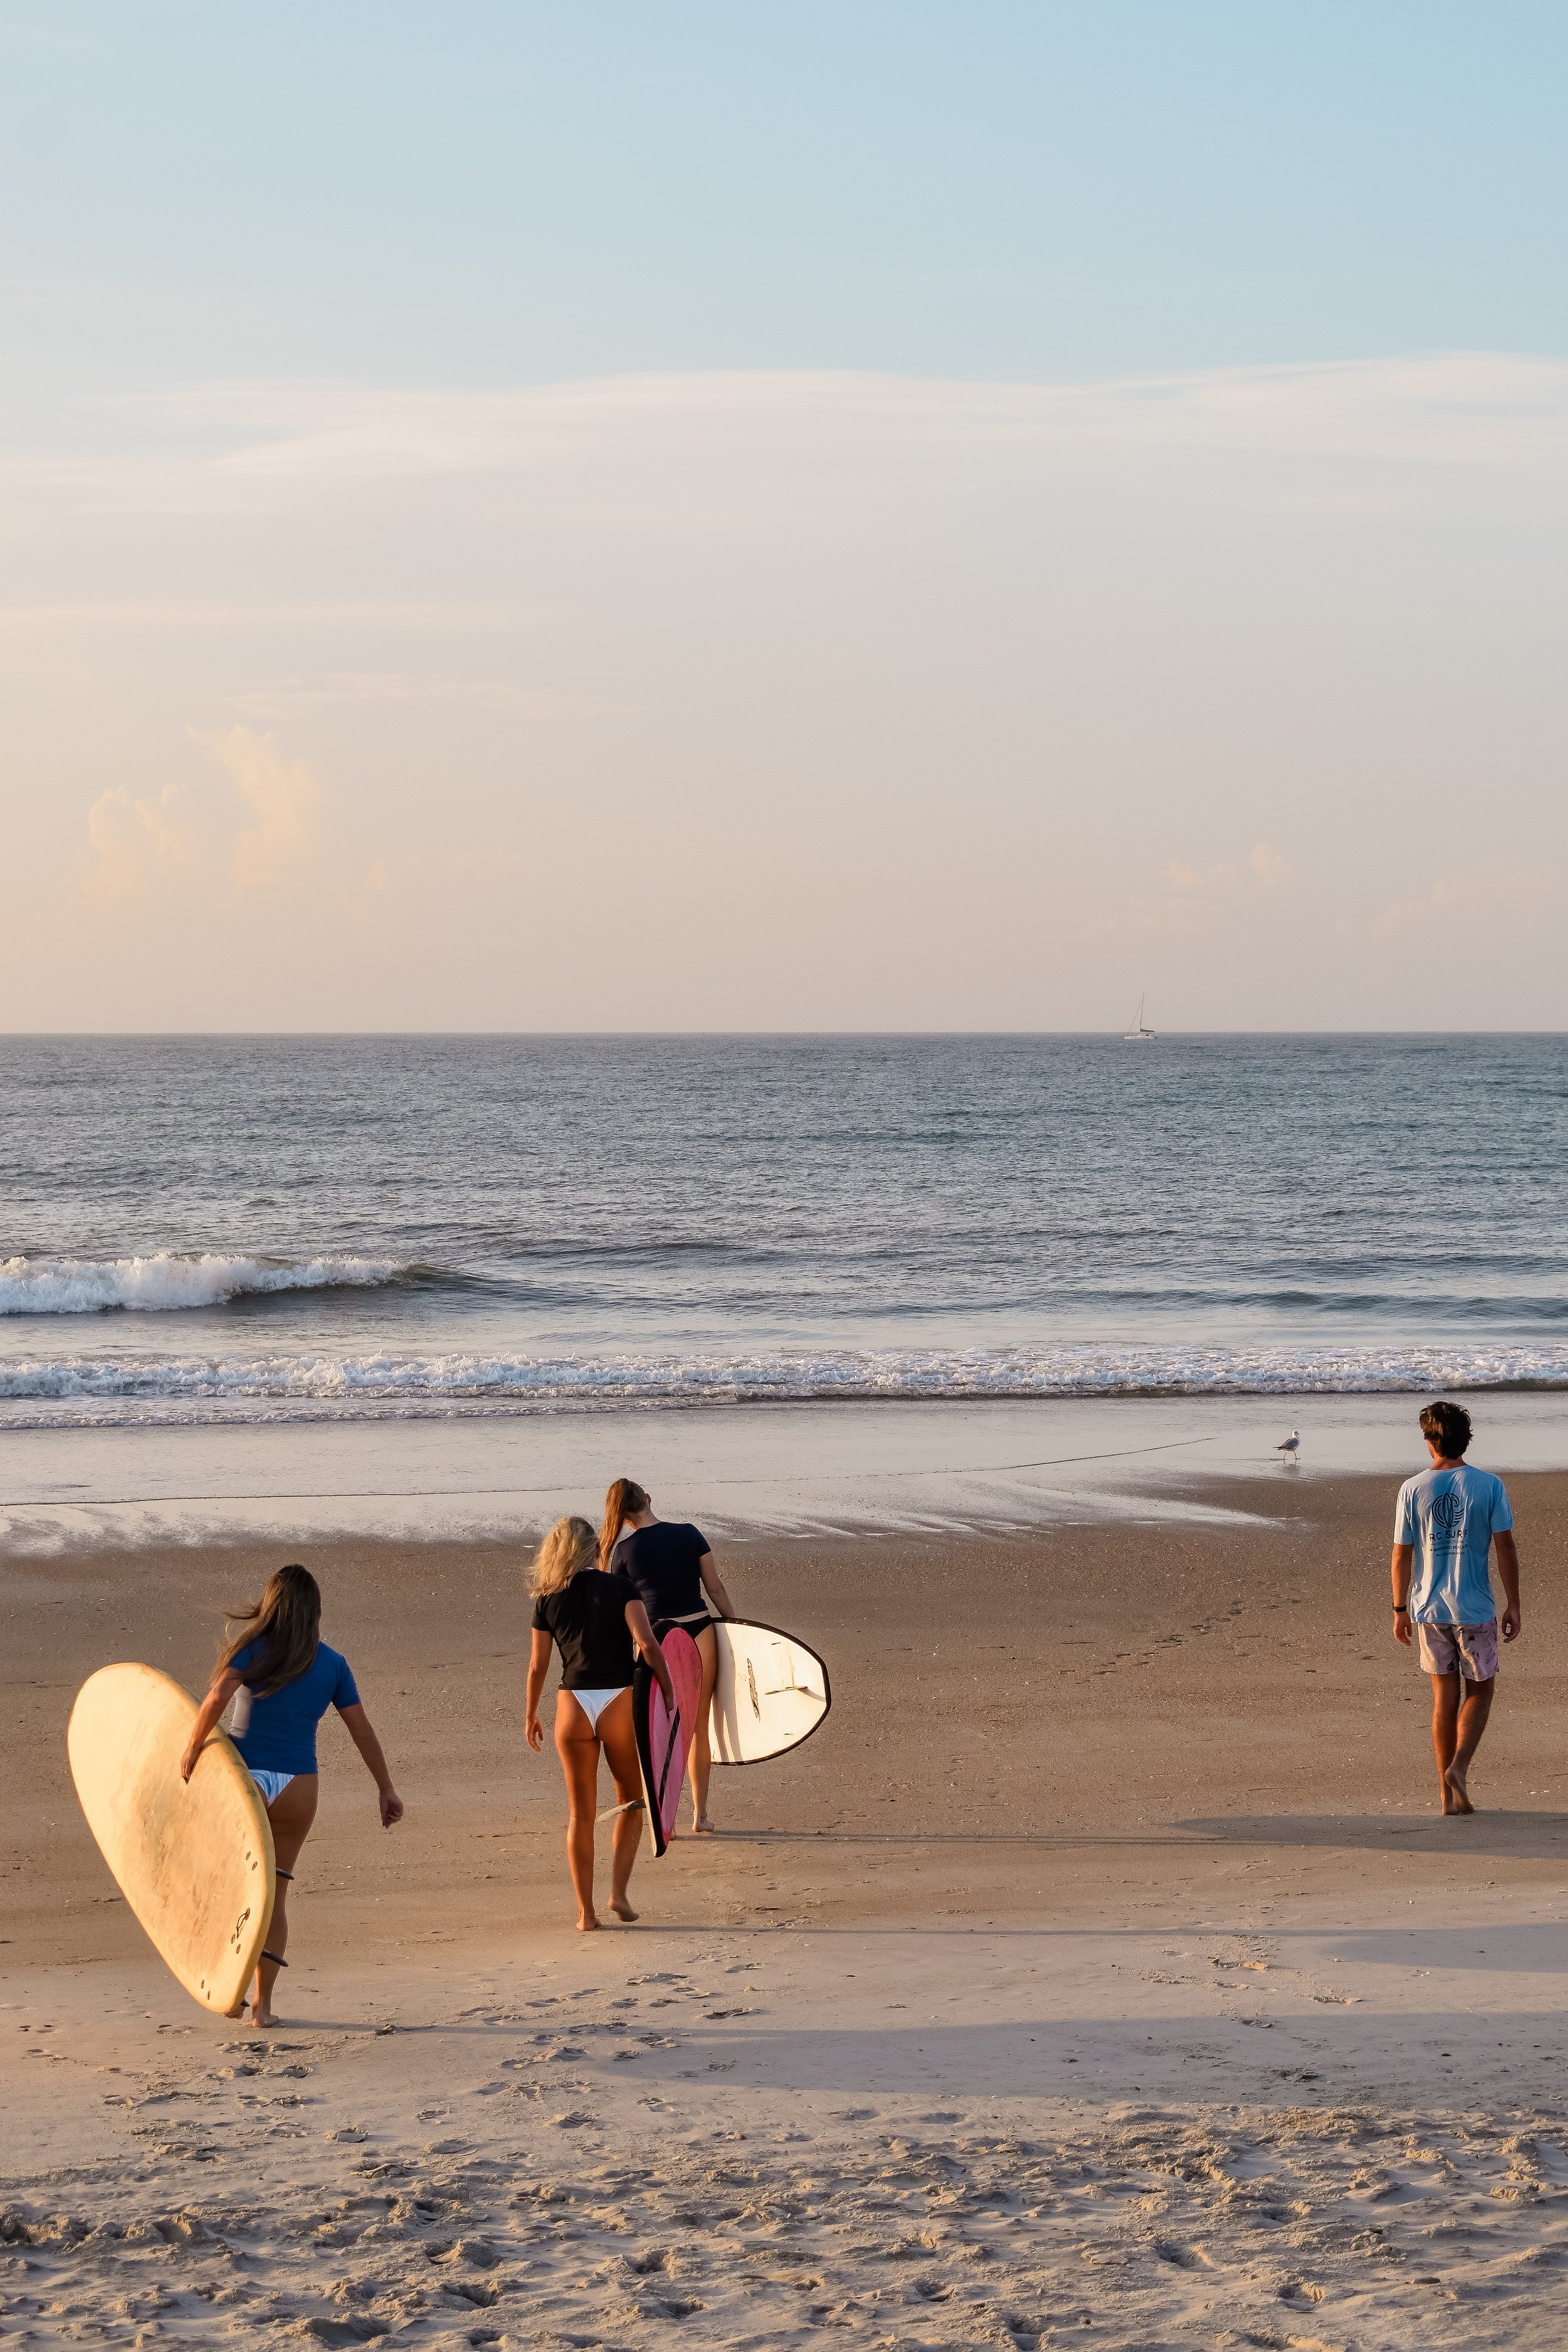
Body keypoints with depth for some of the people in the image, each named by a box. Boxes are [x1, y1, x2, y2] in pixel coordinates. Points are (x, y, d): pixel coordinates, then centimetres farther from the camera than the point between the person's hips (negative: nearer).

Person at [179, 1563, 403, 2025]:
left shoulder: (254, 1648, -3)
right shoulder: (332, 1663, 5)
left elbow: (218, 1696, -20)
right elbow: (362, 1730, 7)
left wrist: (193, 1748, -10)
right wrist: (386, 1788, 13)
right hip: (297, 1787, 2)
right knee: (274, 1895, 11)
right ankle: (262, 2003, 8)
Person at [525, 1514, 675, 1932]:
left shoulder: (548, 1599, 5)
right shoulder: (620, 1588, -1)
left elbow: (538, 1666, 9)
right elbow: (647, 1643, -12)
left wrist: (531, 1716, 22)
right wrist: (669, 1694, -5)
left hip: (573, 1705, 1)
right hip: (620, 1701, -1)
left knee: (581, 1813, 10)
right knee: (631, 1801, 17)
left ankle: (586, 1912, 10)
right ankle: (619, 1892, 3)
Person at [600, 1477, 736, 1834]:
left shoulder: (624, 1550, -5)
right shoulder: (689, 1534, -1)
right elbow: (716, 1588, 2)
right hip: (700, 1632, 1)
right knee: (698, 1727, 13)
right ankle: (700, 1814, 17)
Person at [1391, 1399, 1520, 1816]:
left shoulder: (1412, 1490, -3)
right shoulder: (1489, 1486, -6)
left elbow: (1402, 1555, 0)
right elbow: (1505, 1548, -7)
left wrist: (1400, 1609, 10)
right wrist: (1514, 1605, 1)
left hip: (1428, 1609, 2)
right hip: (1475, 1608, -2)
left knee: (1445, 1696, 11)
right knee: (1480, 1691, 14)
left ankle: (1449, 1795, 12)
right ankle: (1458, 1766, -9)